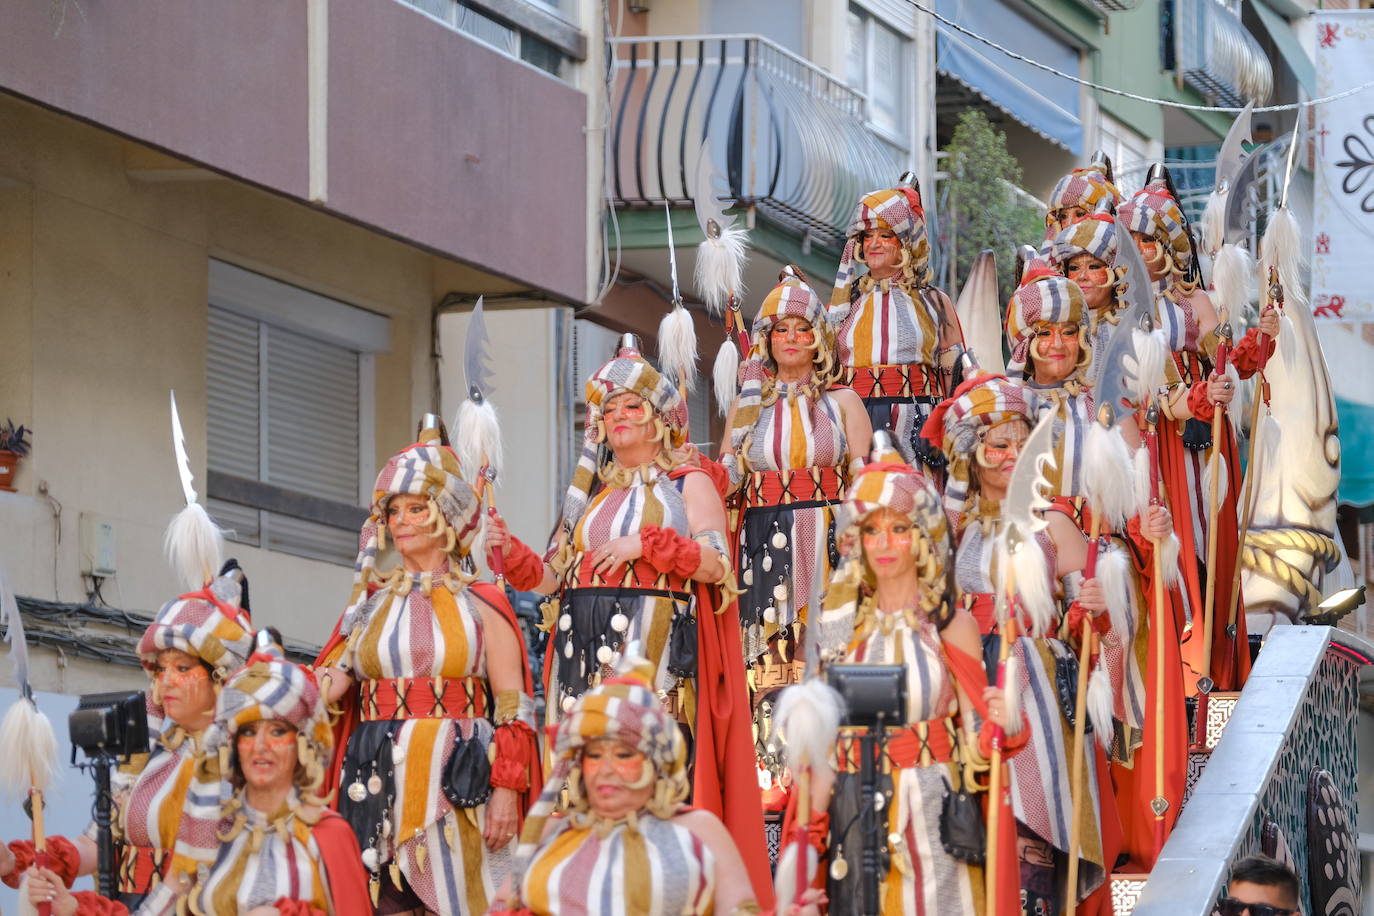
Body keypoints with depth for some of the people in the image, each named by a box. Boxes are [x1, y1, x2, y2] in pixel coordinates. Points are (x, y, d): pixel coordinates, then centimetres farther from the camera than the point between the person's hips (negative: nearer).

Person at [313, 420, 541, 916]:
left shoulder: (480, 605, 4)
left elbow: (514, 708, -1)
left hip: (457, 784, -3)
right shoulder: (372, 603, 16)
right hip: (377, 782, 3)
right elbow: (327, 682, 6)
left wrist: (507, 793, -10)